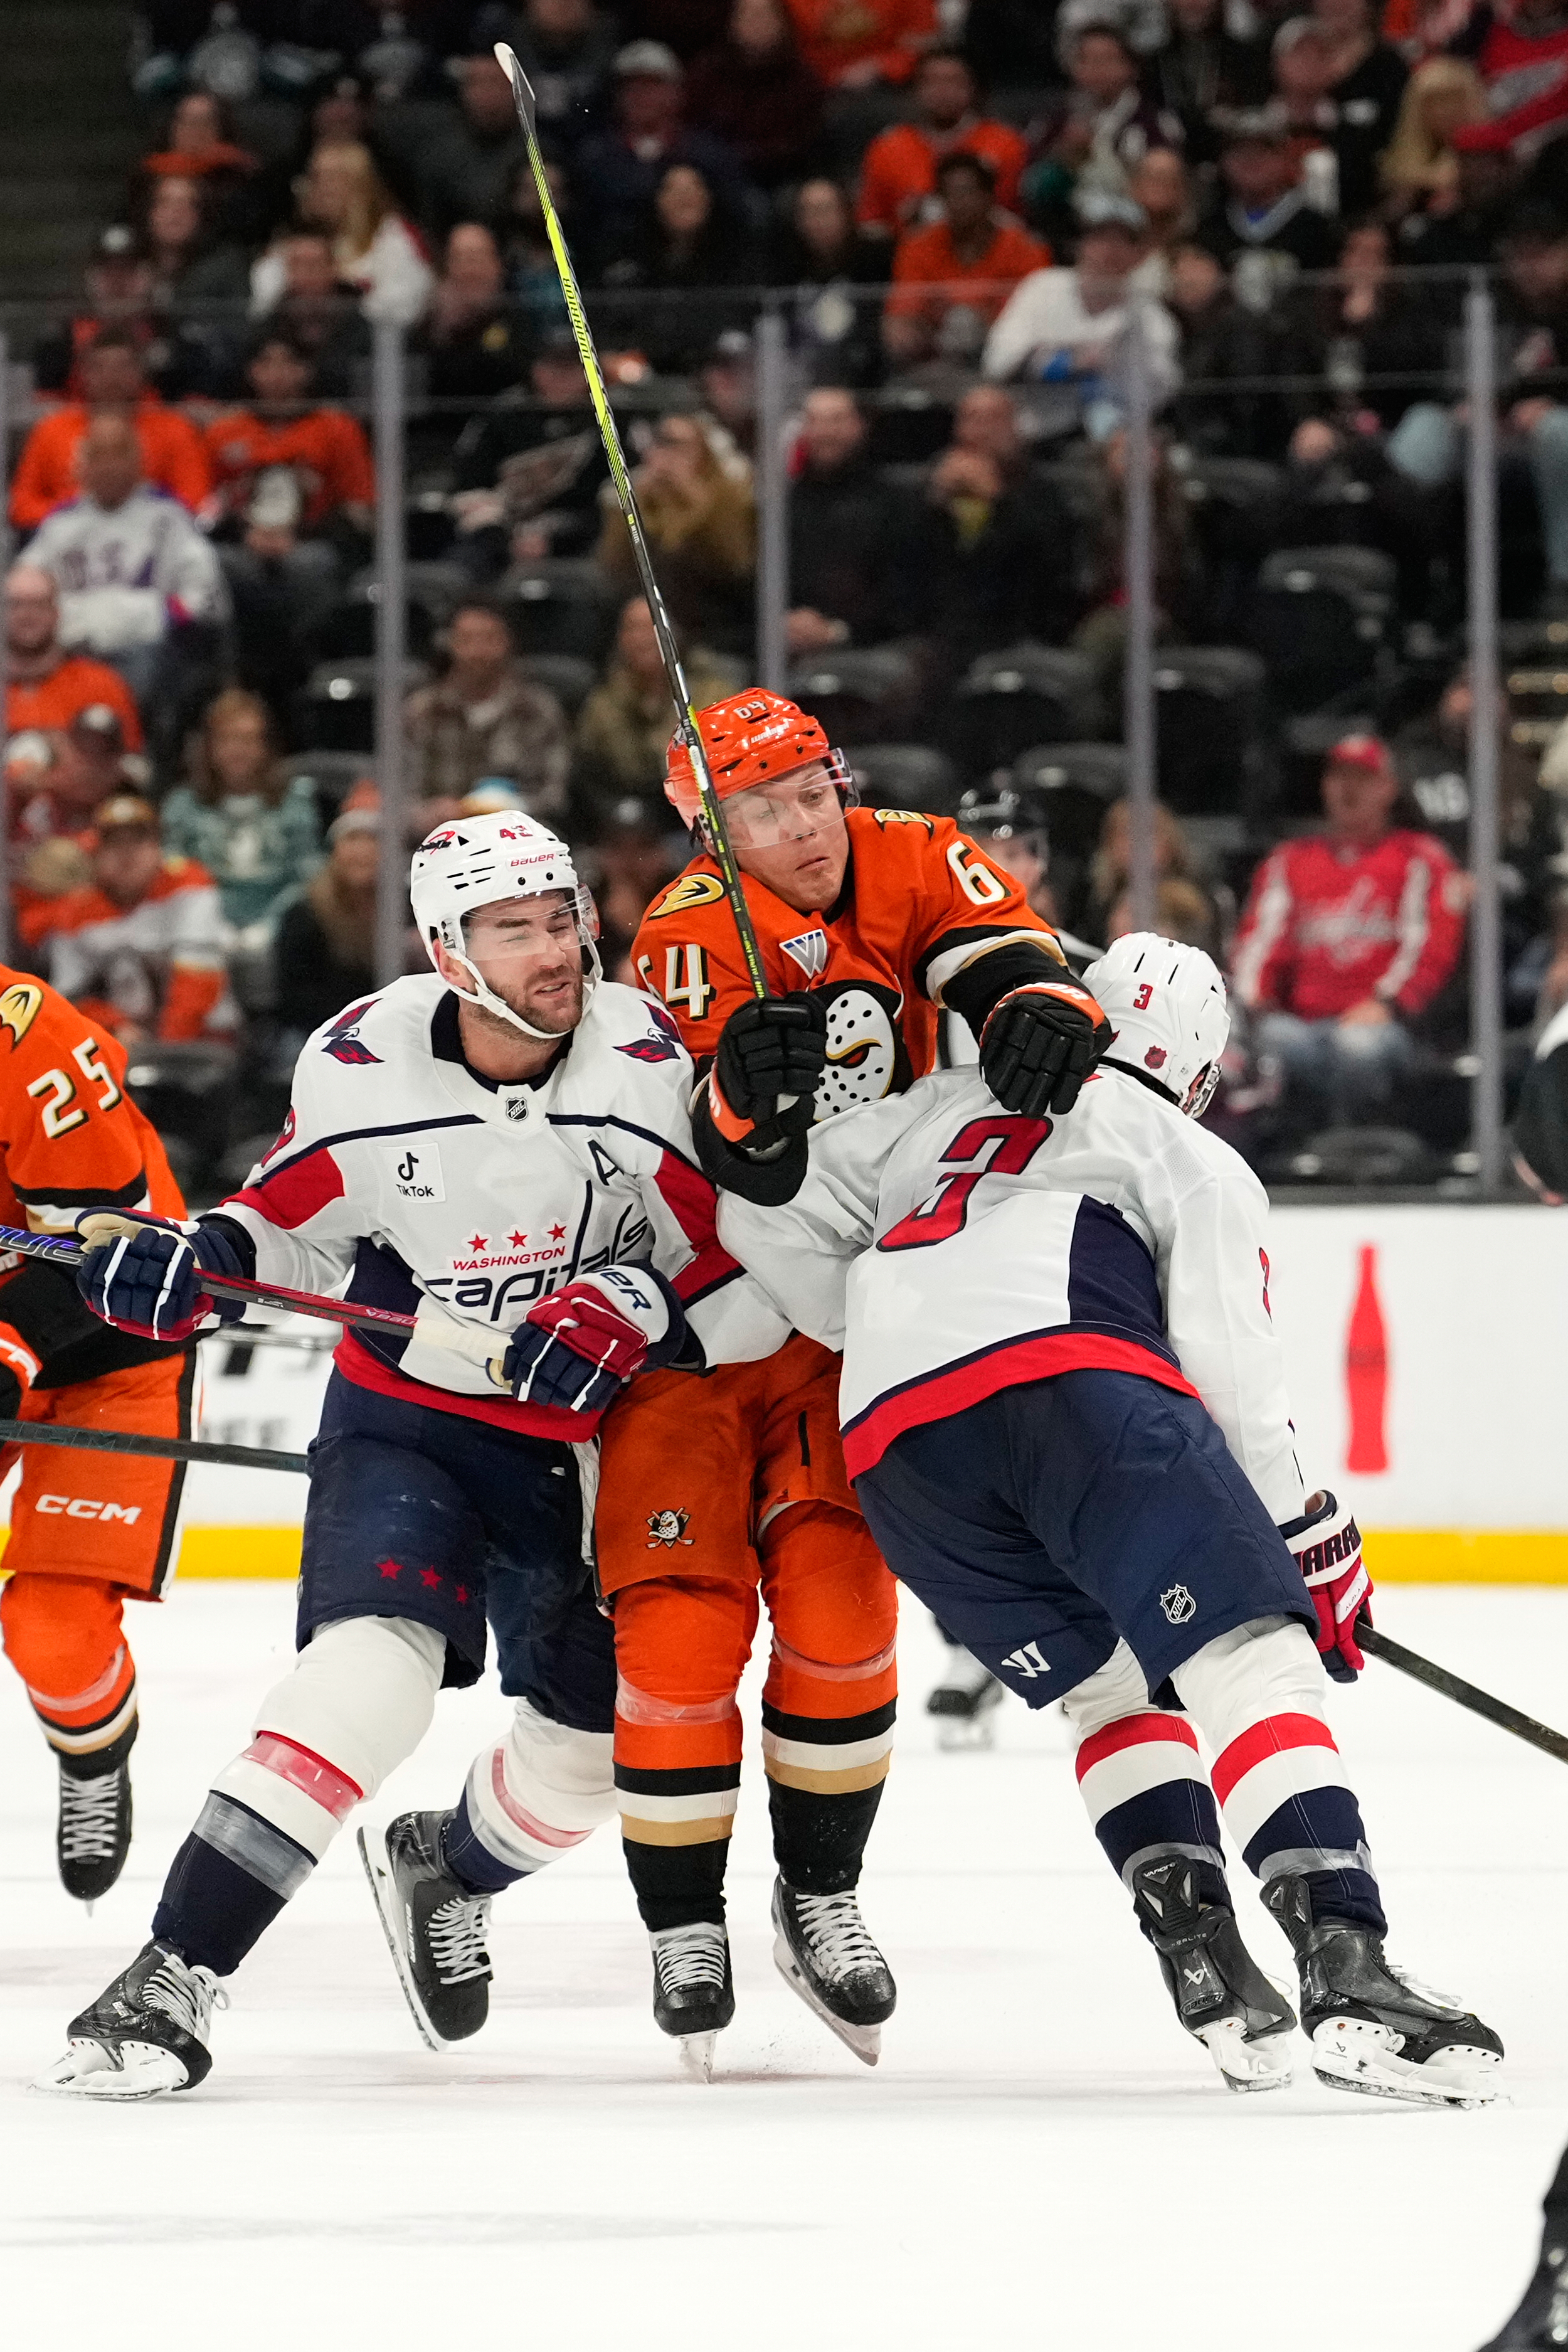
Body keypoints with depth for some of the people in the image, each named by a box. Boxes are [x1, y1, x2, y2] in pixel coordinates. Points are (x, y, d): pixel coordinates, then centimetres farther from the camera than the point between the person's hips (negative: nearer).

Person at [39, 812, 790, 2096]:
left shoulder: (649, 1066, -17)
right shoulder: (362, 1065, -13)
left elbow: (749, 1273, -13)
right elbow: (298, 1218, 6)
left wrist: (637, 1308, -30)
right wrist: (197, 1261, -13)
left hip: (577, 1445, 2)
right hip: (402, 1421, -2)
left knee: (601, 1744, 7)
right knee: (375, 1666, -26)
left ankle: (447, 1867, 43)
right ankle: (175, 1973, -26)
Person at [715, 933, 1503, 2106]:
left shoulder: (940, 1112, 37)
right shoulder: (1200, 1163, 24)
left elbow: (765, 1216, 26)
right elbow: (1233, 1370, 11)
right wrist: (1315, 1542, 18)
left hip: (893, 1438, 5)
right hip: (1077, 1380, -5)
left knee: (1111, 1686, 22)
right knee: (1253, 1658, -10)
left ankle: (1202, 1959, 5)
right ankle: (1347, 1973, -28)